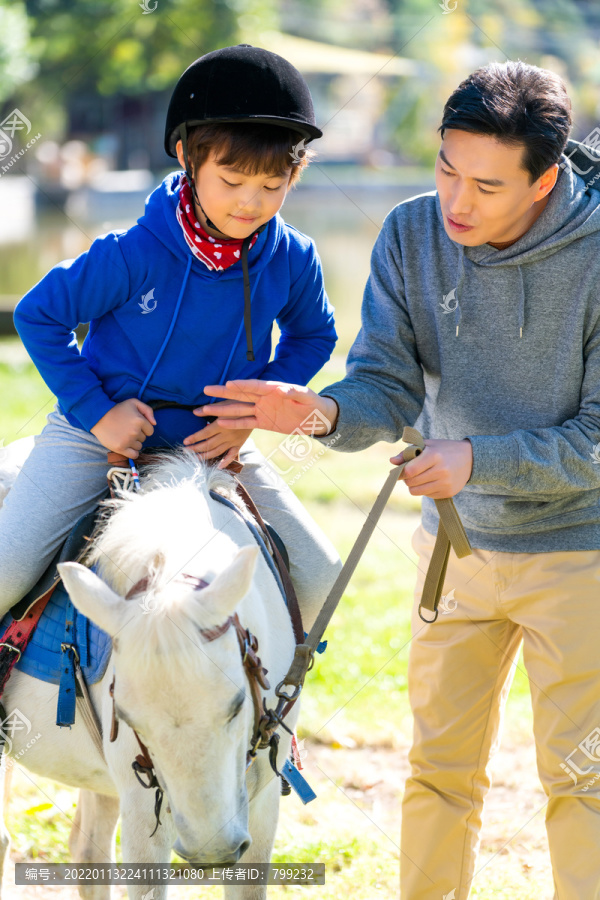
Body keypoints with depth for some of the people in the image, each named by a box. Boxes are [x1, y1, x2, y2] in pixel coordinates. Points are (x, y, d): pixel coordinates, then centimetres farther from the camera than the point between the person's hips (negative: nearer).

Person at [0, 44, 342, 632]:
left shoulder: (293, 261, -11)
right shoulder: (134, 255, -21)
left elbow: (313, 336, 10)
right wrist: (96, 411, -14)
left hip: (212, 444, 4)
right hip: (102, 431, -3)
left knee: (318, 575, -2)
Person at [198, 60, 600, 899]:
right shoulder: (412, 234, -9)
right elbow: (391, 388, -10)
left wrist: (478, 459, -26)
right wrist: (324, 413, -32)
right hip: (457, 544, 4)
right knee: (440, 768, 11)